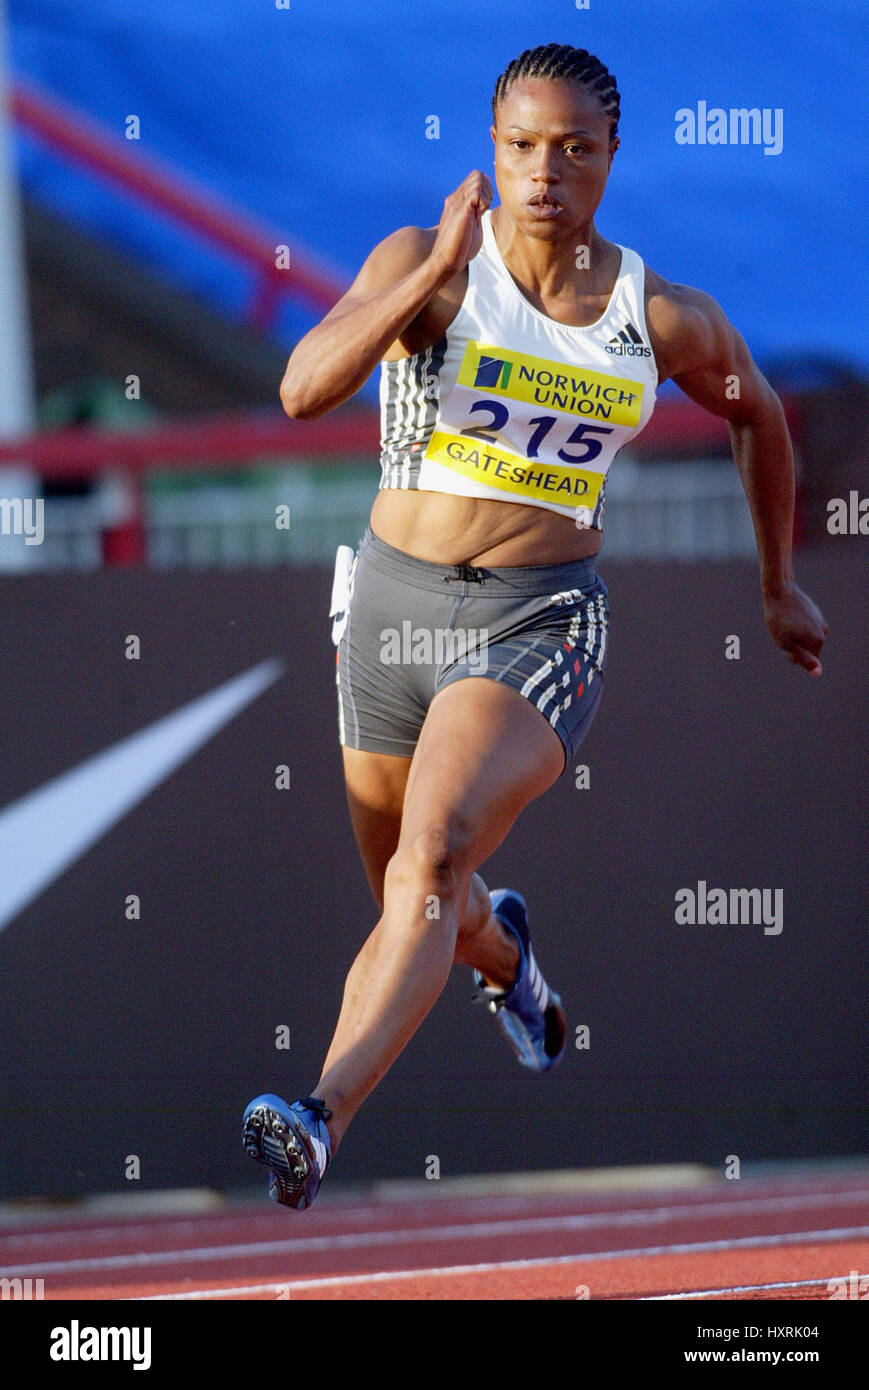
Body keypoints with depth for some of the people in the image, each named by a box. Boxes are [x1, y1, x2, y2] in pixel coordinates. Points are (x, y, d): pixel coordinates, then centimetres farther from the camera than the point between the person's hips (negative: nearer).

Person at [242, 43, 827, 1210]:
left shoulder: (666, 317, -1)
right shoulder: (426, 262, -6)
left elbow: (758, 414, 21)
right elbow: (304, 390, -22)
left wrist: (780, 585, 27)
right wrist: (438, 271, -31)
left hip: (540, 623, -2)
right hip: (395, 604, 2)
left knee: (432, 856, -28)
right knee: (418, 908, 20)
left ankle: (323, 1122, -41)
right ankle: (502, 951, 58)